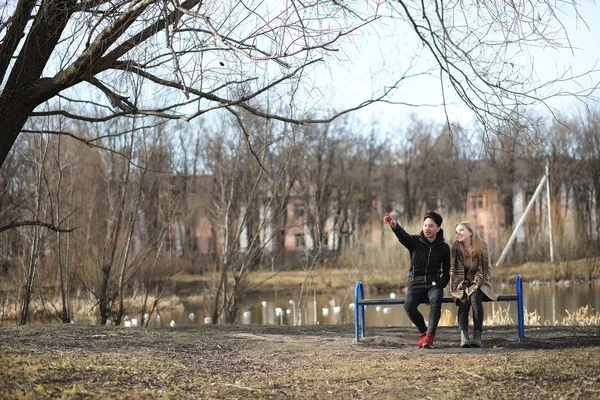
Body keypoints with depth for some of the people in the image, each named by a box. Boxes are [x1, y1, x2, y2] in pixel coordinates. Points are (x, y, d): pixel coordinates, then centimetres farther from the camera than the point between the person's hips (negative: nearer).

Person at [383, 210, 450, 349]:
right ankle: (423, 331, -2)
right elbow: (403, 236, -22)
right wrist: (394, 225, -45)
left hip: (434, 284, 0)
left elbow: (447, 271, 10)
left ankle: (429, 336, -38)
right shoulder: (415, 241, 1)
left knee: (435, 300, -35)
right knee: (409, 305, -29)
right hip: (416, 283, 0)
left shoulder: (444, 248, 6)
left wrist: (440, 286, -8)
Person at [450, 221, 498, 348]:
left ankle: (477, 336, -39)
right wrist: (464, 287, -14)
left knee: (475, 297, -33)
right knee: (463, 301, -31)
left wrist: (475, 286, -15)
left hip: (478, 284, 0)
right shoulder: (456, 248, -2)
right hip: (462, 286, 1)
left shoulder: (482, 247, -3)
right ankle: (463, 336, -45)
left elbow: (485, 270, -3)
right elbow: (454, 271, -3)